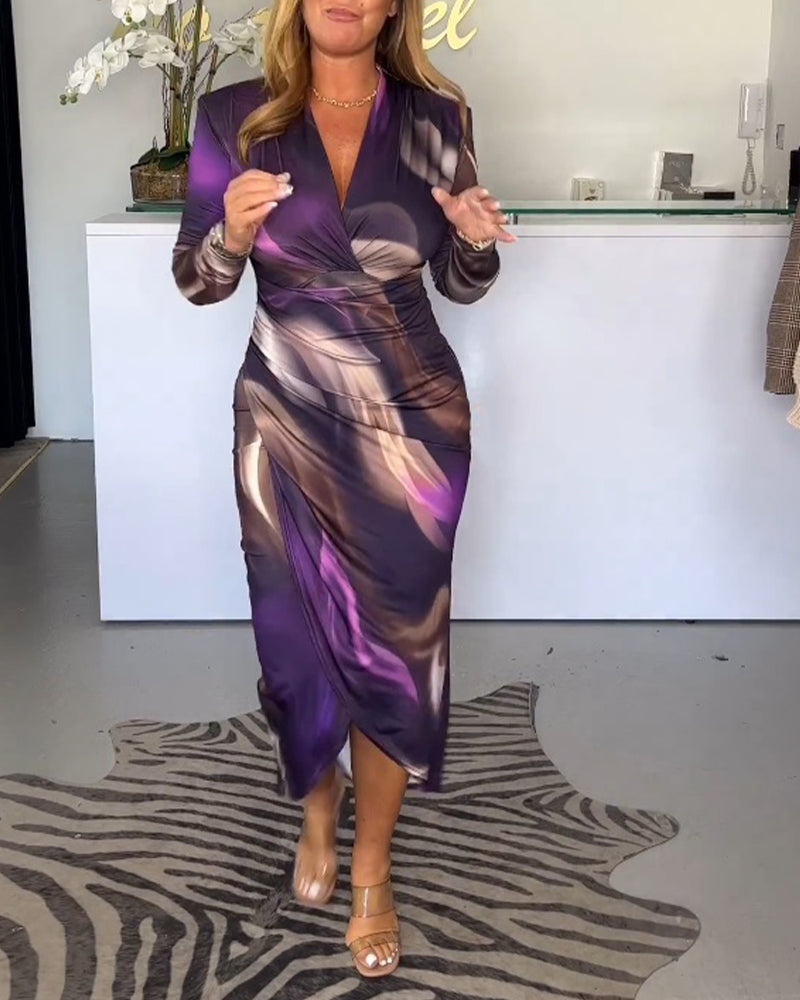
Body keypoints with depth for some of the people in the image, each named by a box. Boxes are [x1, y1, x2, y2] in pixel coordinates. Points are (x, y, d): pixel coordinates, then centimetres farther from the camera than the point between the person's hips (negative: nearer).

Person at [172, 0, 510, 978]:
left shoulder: (436, 118, -3)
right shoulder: (234, 118, -5)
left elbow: (459, 283, 7)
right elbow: (197, 279, 0)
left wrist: (478, 240, -15)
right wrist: (233, 232, -21)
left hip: (411, 419, 0)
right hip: (286, 417, 0)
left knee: (396, 641, 6)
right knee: (299, 633, 12)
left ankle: (372, 869, 26)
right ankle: (318, 807, 43)